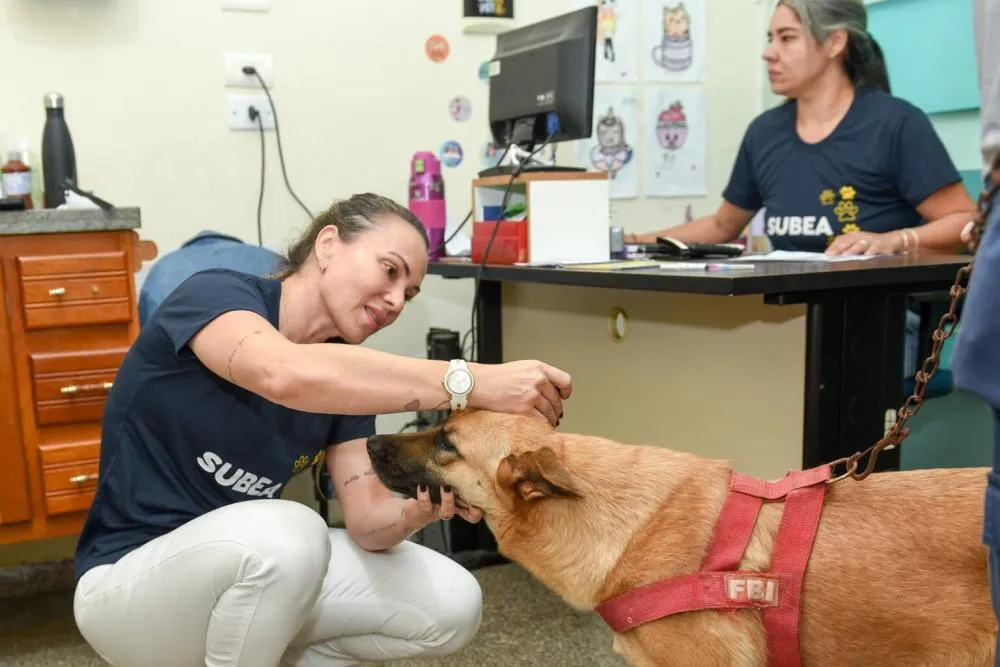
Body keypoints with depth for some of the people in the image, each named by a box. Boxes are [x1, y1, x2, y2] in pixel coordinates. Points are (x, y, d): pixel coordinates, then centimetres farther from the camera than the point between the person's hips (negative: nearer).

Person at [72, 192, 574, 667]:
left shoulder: (345, 378, -1)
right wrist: (473, 382, -45)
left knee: (451, 608, -7)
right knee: (288, 531, -37)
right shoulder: (215, 294, -20)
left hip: (252, 571, 7)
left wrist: (420, 510, -31)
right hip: (132, 581, -6)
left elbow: (366, 519, -9)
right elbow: (288, 376, -44)